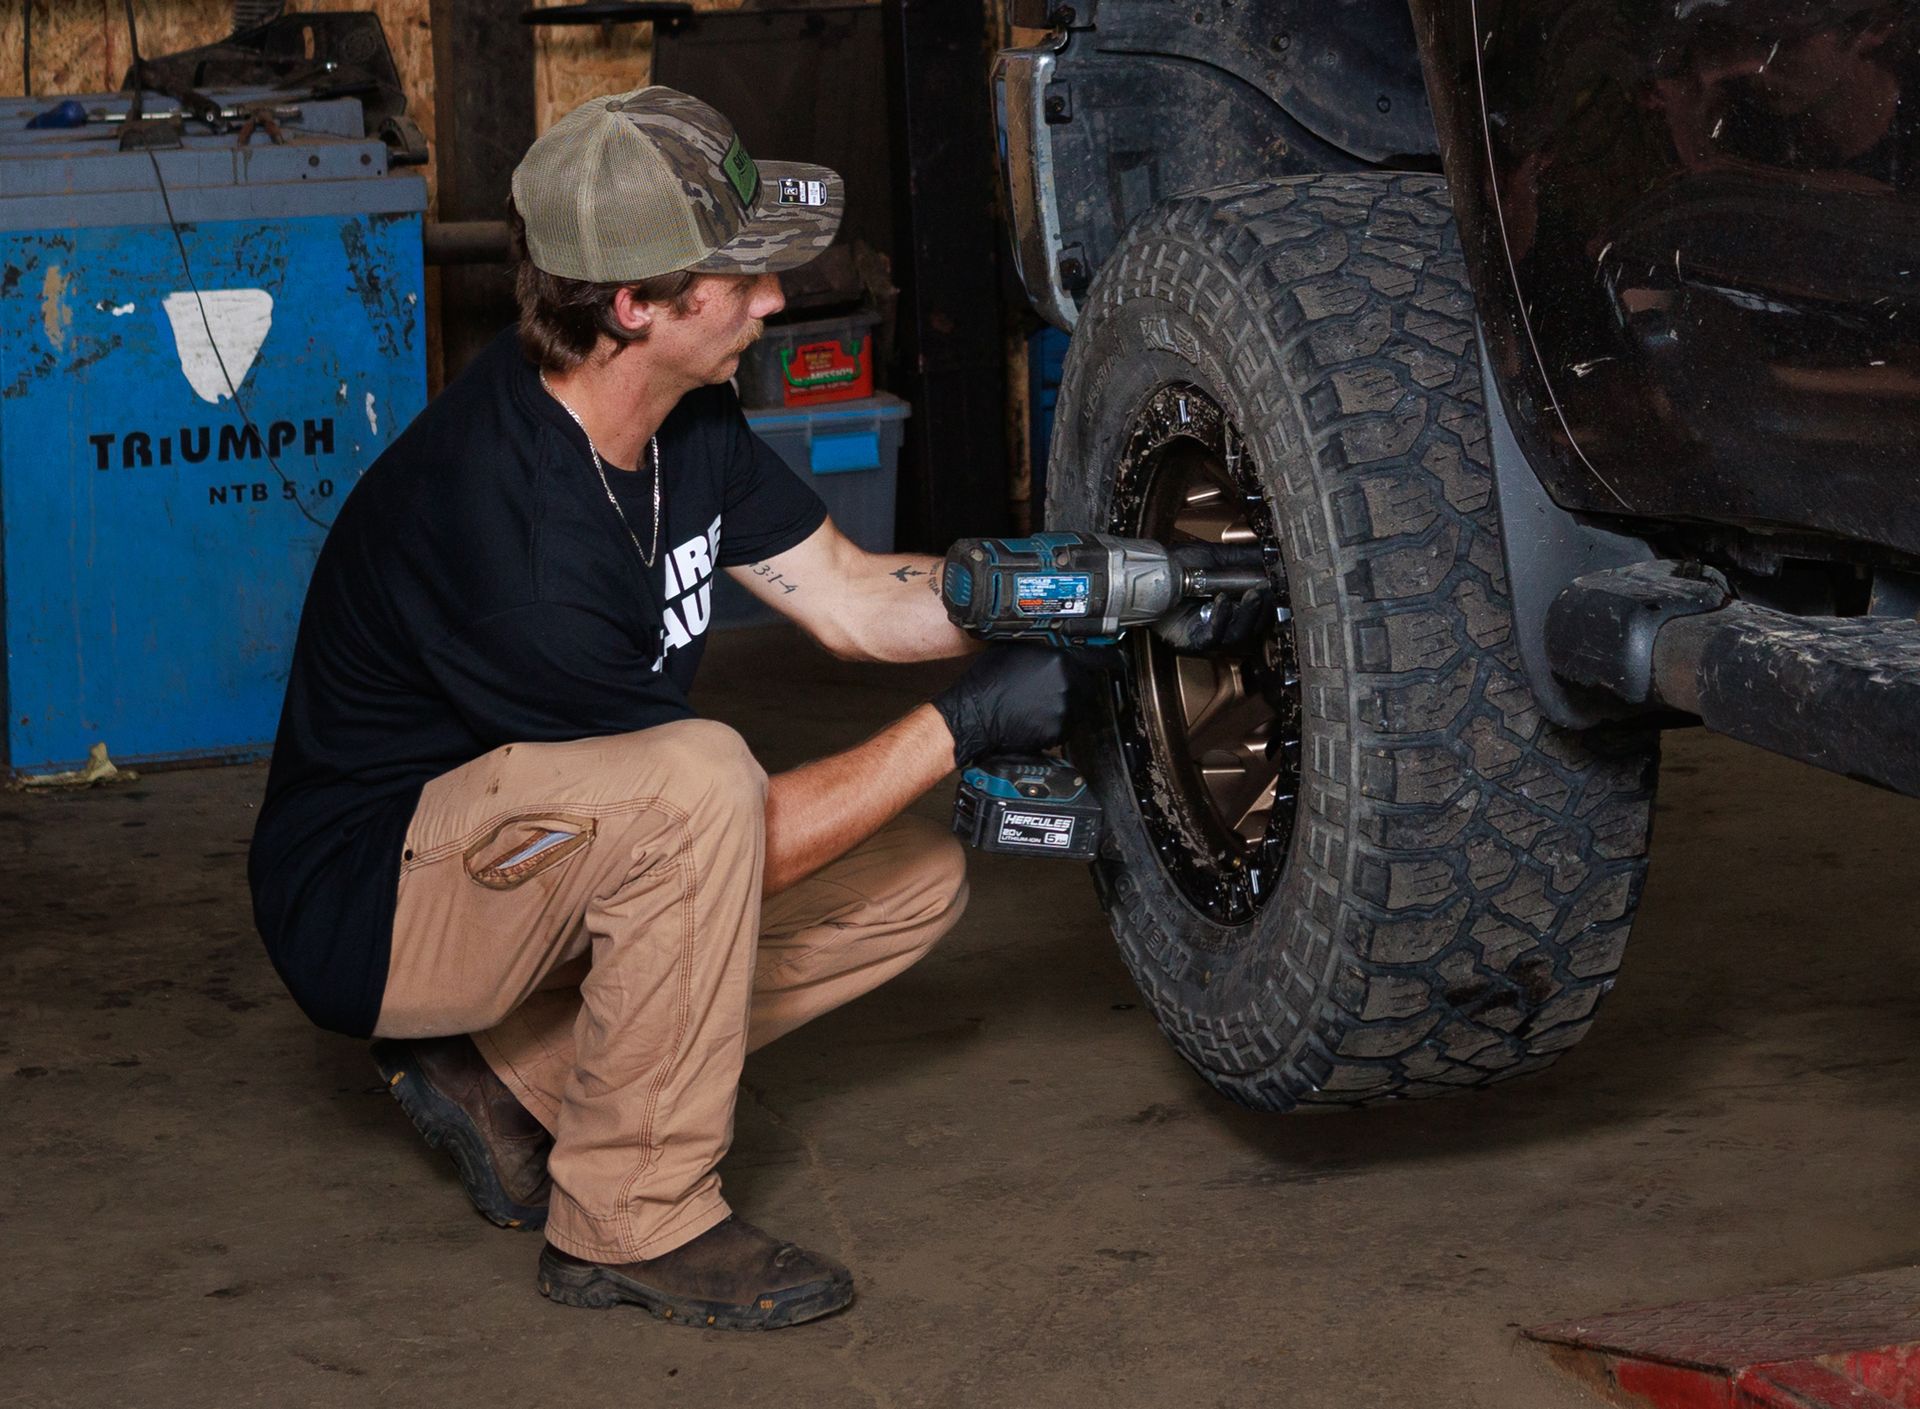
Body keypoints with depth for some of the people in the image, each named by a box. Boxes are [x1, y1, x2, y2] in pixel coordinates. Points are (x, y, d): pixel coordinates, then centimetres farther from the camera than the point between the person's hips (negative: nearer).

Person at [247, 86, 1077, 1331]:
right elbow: (744, 833, -25)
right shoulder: (515, 545, -32)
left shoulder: (688, 419, -4)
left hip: (523, 850, 9)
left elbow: (854, 600, 4)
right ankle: (632, 1224, -18)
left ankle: (509, 1077, 6)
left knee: (915, 883, 2)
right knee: (697, 778, -36)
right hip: (368, 906, -9)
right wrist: (961, 729, -22)